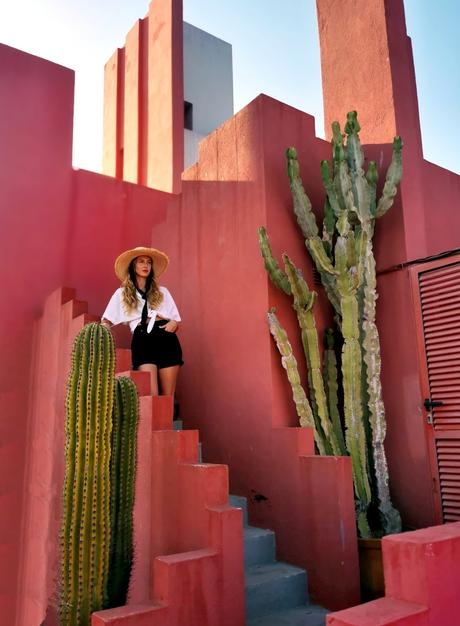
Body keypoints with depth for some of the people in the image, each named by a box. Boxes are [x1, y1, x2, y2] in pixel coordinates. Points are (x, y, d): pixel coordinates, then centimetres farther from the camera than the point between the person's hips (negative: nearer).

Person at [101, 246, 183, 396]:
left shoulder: (162, 292, 22)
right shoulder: (122, 293, 17)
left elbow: (176, 319, 22)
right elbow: (106, 322, 13)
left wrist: (174, 323, -2)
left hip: (166, 341, 2)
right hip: (142, 342, -2)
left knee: (168, 397, -4)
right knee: (151, 395, -18)